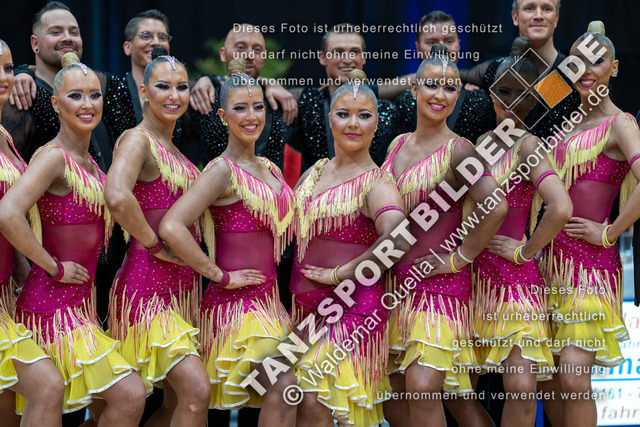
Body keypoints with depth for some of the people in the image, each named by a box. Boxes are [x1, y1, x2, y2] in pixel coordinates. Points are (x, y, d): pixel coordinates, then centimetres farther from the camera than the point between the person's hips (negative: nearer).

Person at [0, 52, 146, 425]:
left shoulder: (89, 163, 12)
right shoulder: (54, 156, -15)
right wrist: (54, 267, -21)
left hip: (82, 302, 9)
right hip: (54, 305, -9)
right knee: (130, 395, -13)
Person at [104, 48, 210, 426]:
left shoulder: (172, 148, 16)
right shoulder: (137, 140, -11)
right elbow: (117, 197, -31)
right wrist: (155, 245, -20)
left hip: (182, 286, 9)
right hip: (147, 284, -9)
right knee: (197, 391, -18)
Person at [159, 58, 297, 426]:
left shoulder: (270, 169, 13)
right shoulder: (223, 170, -11)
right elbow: (171, 227, -24)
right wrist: (220, 275, -17)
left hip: (268, 300, 8)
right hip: (236, 302, -8)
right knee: (285, 386, -21)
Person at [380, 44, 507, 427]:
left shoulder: (457, 150, -11)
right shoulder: (399, 144, 10)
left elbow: (496, 206, -25)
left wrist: (458, 259, -17)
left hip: (440, 284, -7)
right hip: (396, 282, 7)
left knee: (422, 386, -16)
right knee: (390, 390, 9)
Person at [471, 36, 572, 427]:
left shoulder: (527, 145, -11)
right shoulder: (485, 140, 10)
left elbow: (561, 208, -26)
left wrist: (525, 250, -14)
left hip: (516, 279, -7)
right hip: (476, 274, 7)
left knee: (521, 388, -15)